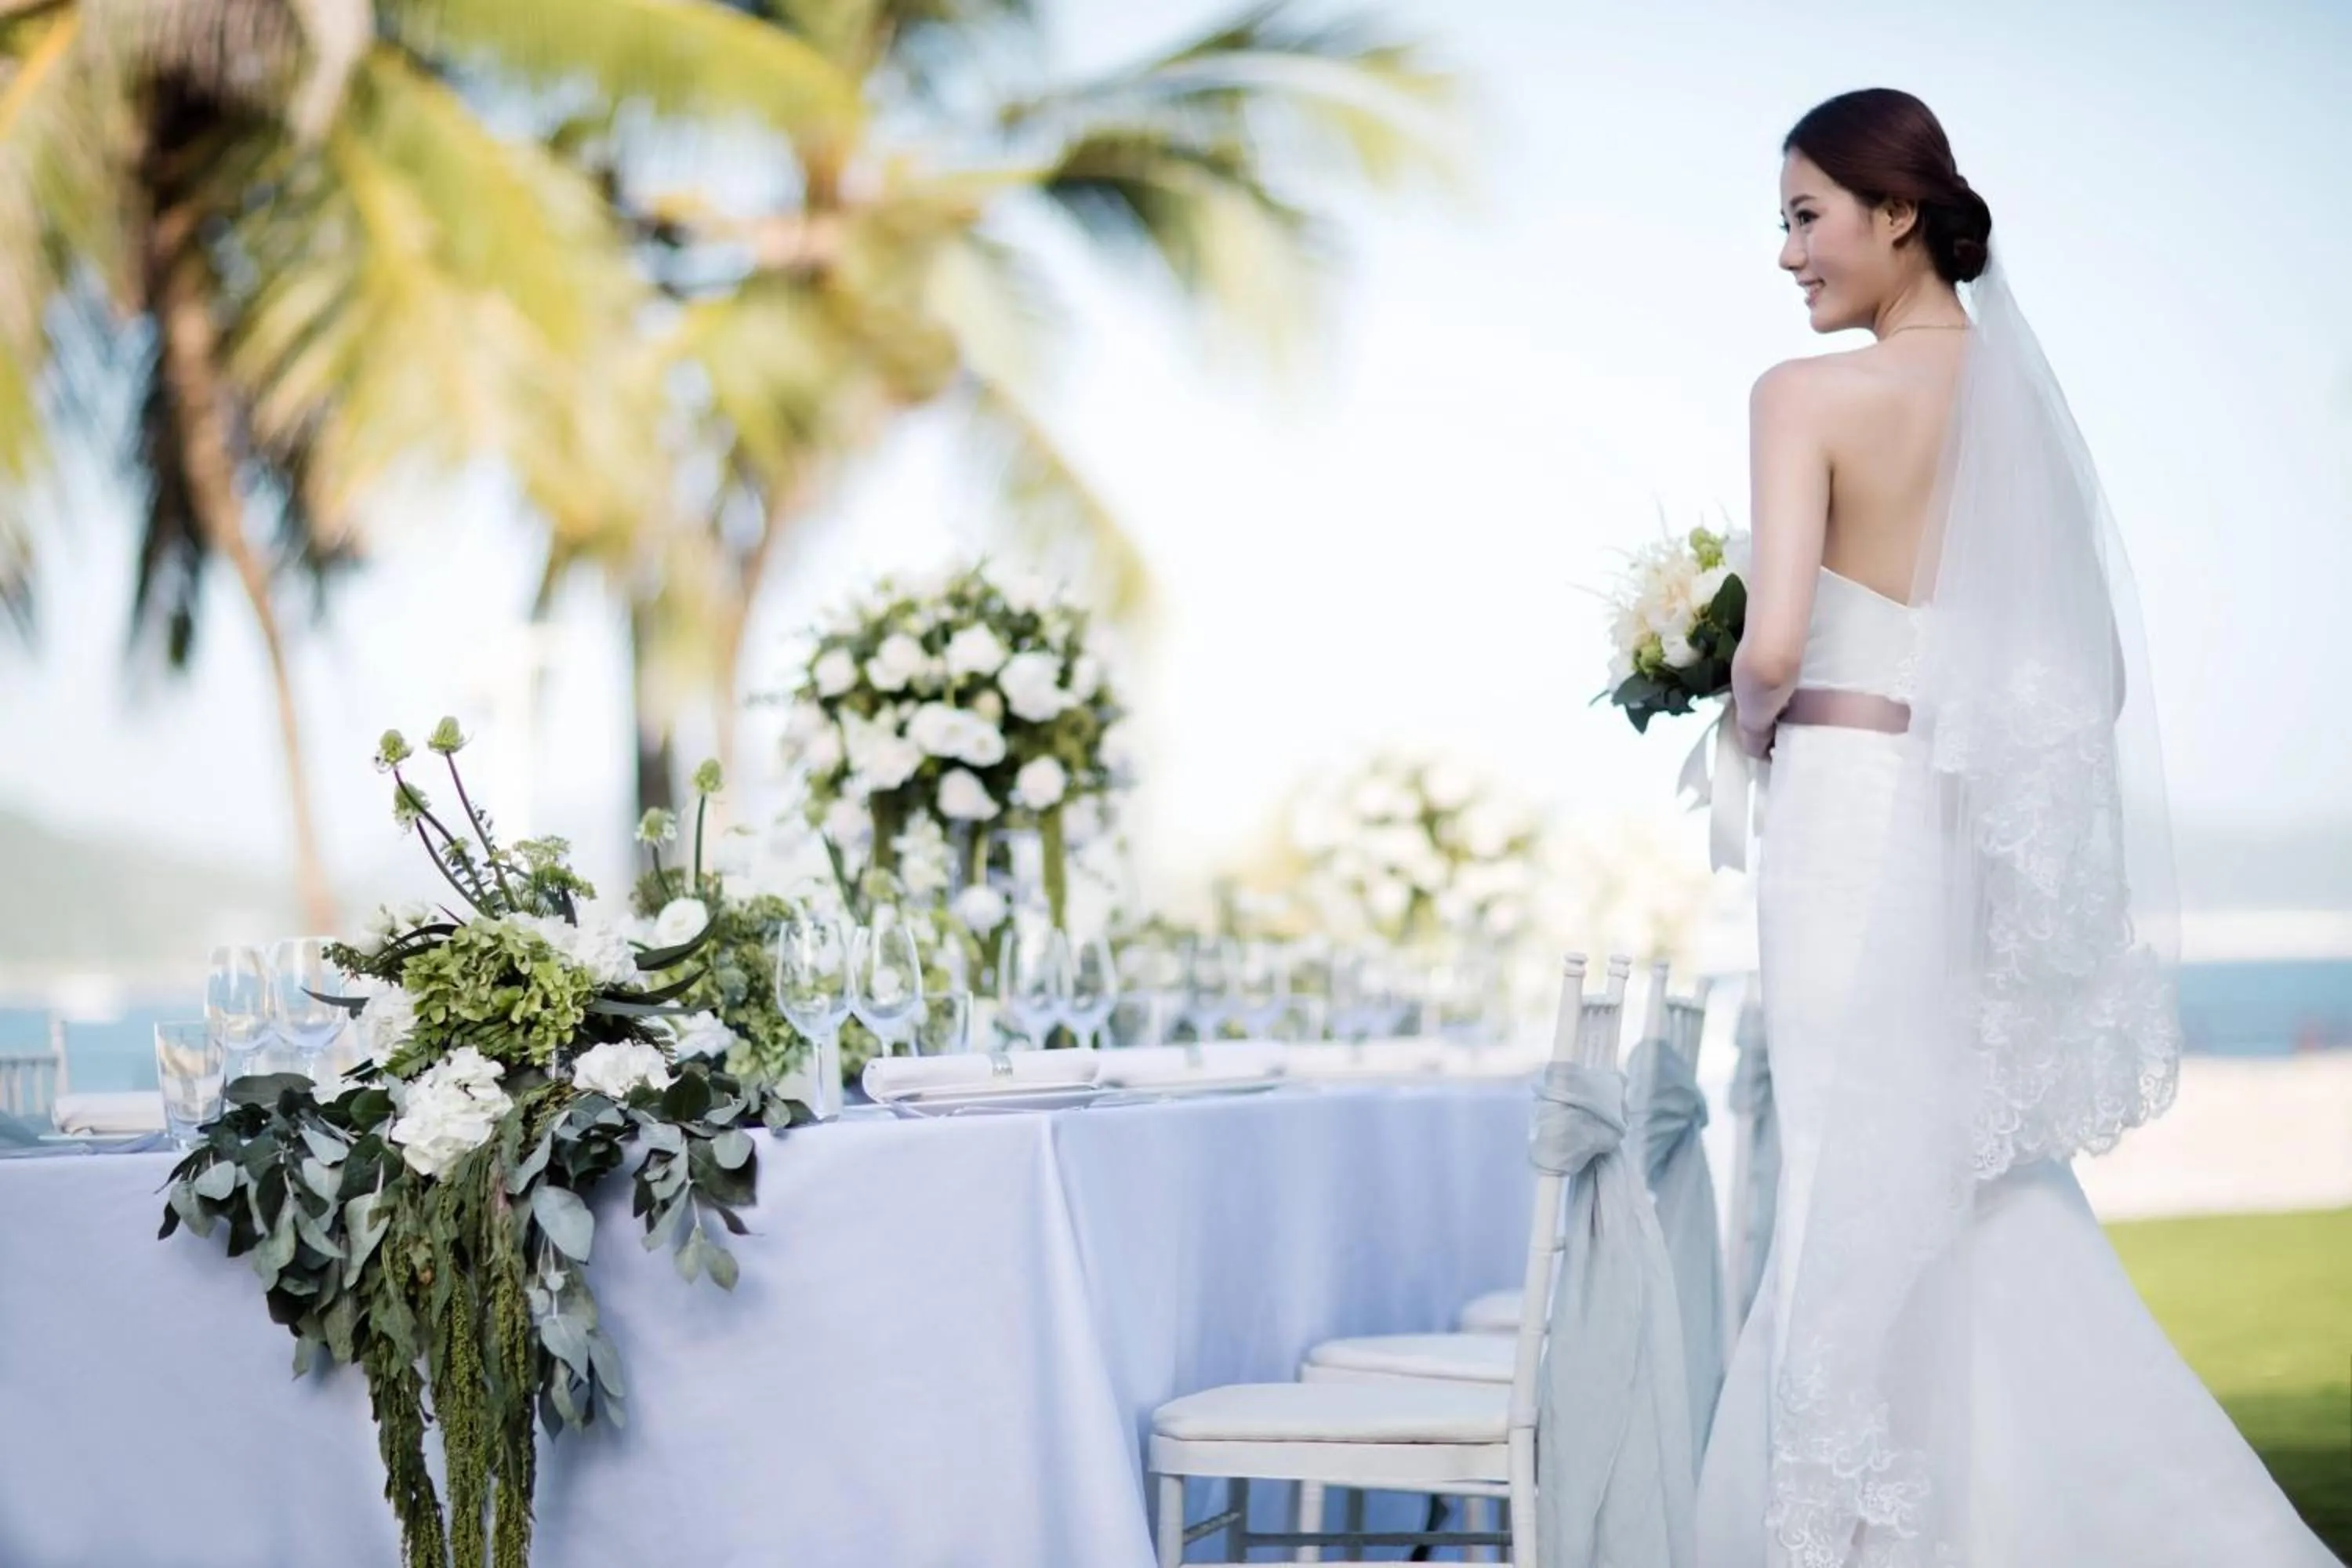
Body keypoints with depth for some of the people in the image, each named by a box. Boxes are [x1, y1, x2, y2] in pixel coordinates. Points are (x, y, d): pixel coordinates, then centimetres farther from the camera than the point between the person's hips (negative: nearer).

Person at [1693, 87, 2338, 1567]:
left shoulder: (1810, 395, -10)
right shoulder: (2022, 396, 9)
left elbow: (1771, 646, -18)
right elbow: (2097, 672, 11)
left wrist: (1749, 719, 1)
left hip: (1847, 801, -6)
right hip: (1987, 828, 7)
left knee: (1858, 1184, 0)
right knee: (1981, 1191, 14)